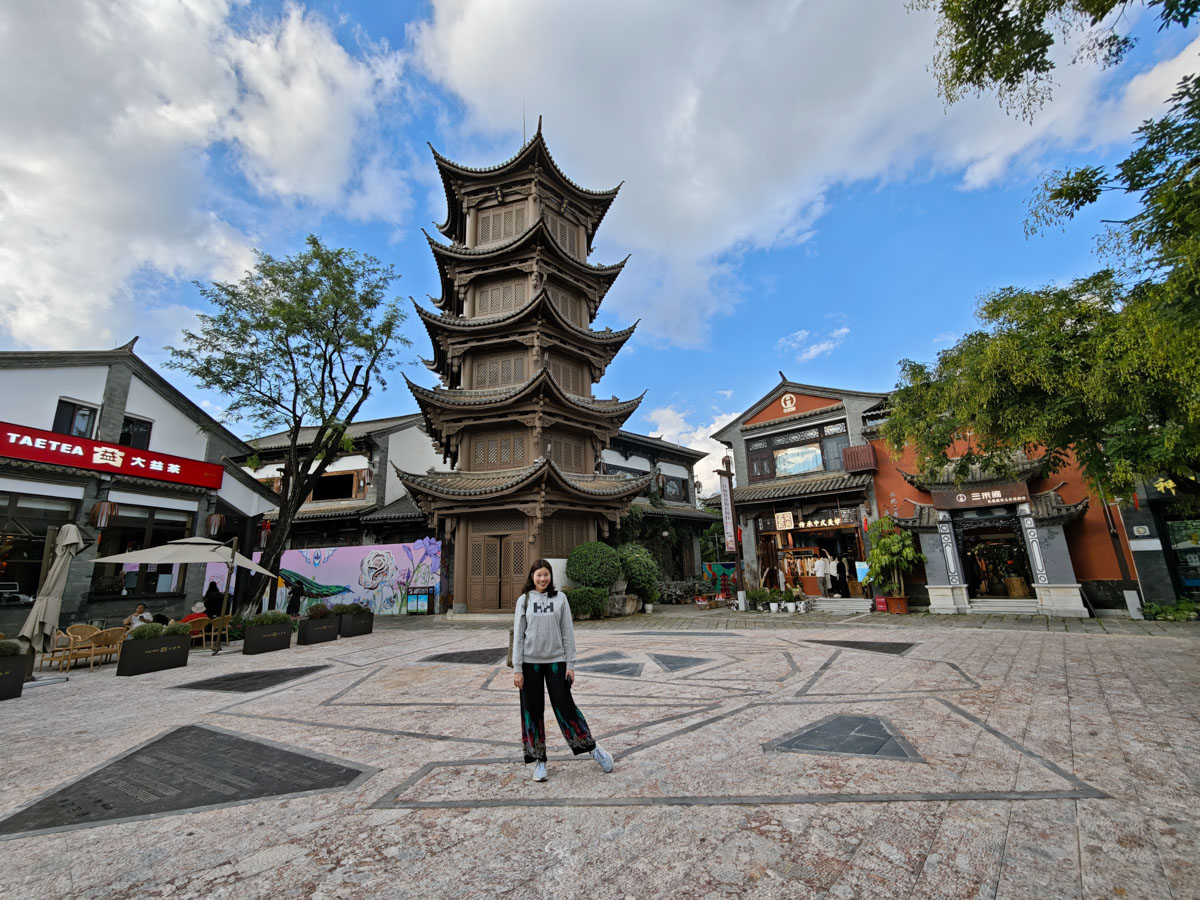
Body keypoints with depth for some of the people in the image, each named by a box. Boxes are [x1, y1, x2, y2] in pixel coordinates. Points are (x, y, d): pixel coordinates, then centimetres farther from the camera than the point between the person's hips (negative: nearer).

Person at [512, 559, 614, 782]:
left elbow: (567, 633, 1)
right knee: (533, 711, 7)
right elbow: (518, 635, 0)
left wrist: (570, 664, -2)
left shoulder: (560, 598, 0)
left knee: (565, 707, 2)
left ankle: (592, 748, 20)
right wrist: (517, 668, -3)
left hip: (556, 661, -1)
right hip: (530, 663, 1)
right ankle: (539, 760, 23)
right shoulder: (524, 600, 0)